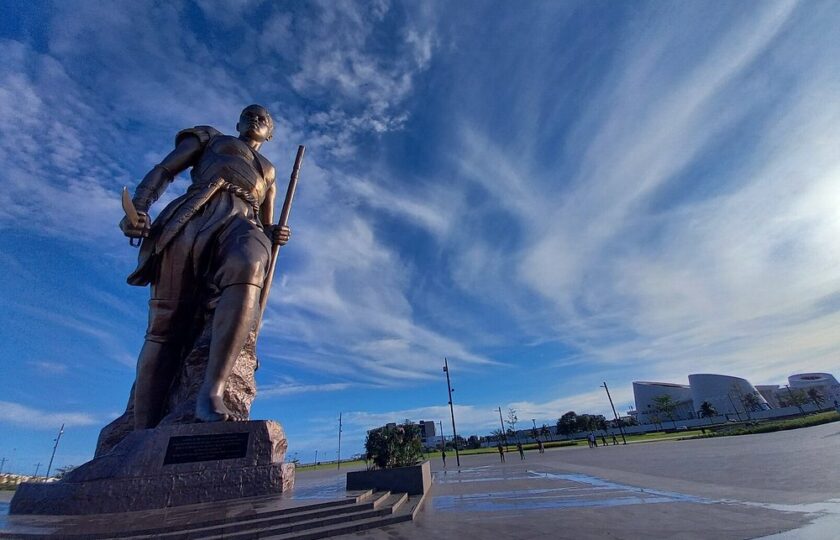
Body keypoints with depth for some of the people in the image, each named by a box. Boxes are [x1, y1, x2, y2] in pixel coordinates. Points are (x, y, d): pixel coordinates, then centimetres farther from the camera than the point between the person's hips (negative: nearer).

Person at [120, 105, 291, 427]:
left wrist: (274, 235, 7)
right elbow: (163, 170, 19)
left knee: (247, 267, -38)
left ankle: (211, 393, -45)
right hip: (194, 214, 0)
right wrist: (138, 206, 0)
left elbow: (265, 227, 32)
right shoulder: (209, 137, 33)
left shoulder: (268, 171, 38)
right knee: (168, 323, -16)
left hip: (241, 223, 1)